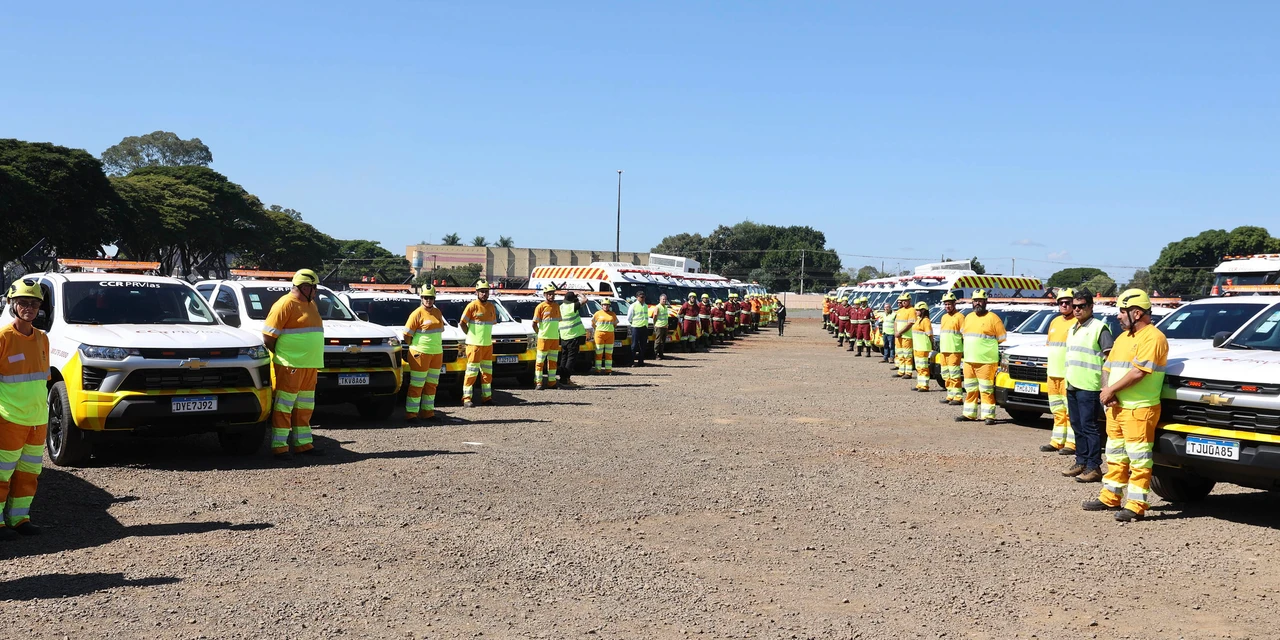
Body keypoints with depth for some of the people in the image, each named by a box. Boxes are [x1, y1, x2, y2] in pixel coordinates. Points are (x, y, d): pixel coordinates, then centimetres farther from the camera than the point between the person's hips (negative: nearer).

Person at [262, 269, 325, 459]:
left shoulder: (311, 304, 17)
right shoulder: (286, 304, -11)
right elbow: (268, 336, -13)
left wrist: (314, 361, 13)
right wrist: (282, 356, -5)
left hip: (309, 365, 9)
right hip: (290, 366, -9)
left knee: (304, 407, 14)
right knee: (284, 406, -4)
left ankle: (303, 443, 22)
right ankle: (279, 446, -1)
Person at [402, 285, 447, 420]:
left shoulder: (437, 313, 11)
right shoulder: (417, 314, -9)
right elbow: (407, 334, -8)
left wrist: (437, 345, 13)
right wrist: (416, 347, -4)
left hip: (437, 353, 7)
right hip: (420, 354, -7)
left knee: (431, 384, 12)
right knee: (416, 385, -4)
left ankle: (427, 411, 21)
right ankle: (411, 413, 0)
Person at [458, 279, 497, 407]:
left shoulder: (491, 307, 8)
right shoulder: (472, 306, -10)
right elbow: (462, 323, -11)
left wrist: (486, 336, 11)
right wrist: (470, 335, -5)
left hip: (488, 344, 7)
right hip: (474, 344, -7)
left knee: (487, 372, 12)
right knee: (472, 372, -4)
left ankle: (486, 397, 21)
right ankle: (466, 398, 0)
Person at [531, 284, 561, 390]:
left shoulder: (556, 305, 10)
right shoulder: (540, 307, -7)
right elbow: (534, 324, -5)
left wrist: (556, 333, 13)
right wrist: (540, 333, -3)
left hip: (555, 338, 6)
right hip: (544, 338, -6)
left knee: (553, 361, 10)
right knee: (540, 361, -3)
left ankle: (551, 382, 17)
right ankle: (538, 383, -1)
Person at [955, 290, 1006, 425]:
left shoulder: (993, 318, -5)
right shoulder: (968, 317, 15)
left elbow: (1001, 338, -3)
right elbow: (963, 333, 26)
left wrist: (987, 343, 2)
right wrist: (972, 345, 13)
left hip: (986, 361, -6)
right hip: (969, 360, 6)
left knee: (986, 390, -6)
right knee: (970, 389, 12)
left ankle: (989, 415, -4)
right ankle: (969, 413, 20)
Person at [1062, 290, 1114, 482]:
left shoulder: (1099, 328, -8)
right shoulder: (1072, 329, 18)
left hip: (1089, 387, -8)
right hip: (1072, 386, 8)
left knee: (1090, 427, -6)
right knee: (1077, 426, 12)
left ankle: (1094, 467, -2)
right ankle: (1081, 462, 21)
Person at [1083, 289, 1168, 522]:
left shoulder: (1152, 338, -12)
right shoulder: (1123, 338, 18)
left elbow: (1138, 372, -21)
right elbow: (1108, 367, 16)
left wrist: (1110, 390, -14)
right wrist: (1107, 391, -3)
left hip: (1139, 409, -9)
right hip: (1116, 407, 9)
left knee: (1138, 458, -5)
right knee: (1115, 455, 16)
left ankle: (1136, 505, -3)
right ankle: (1110, 497, 25)